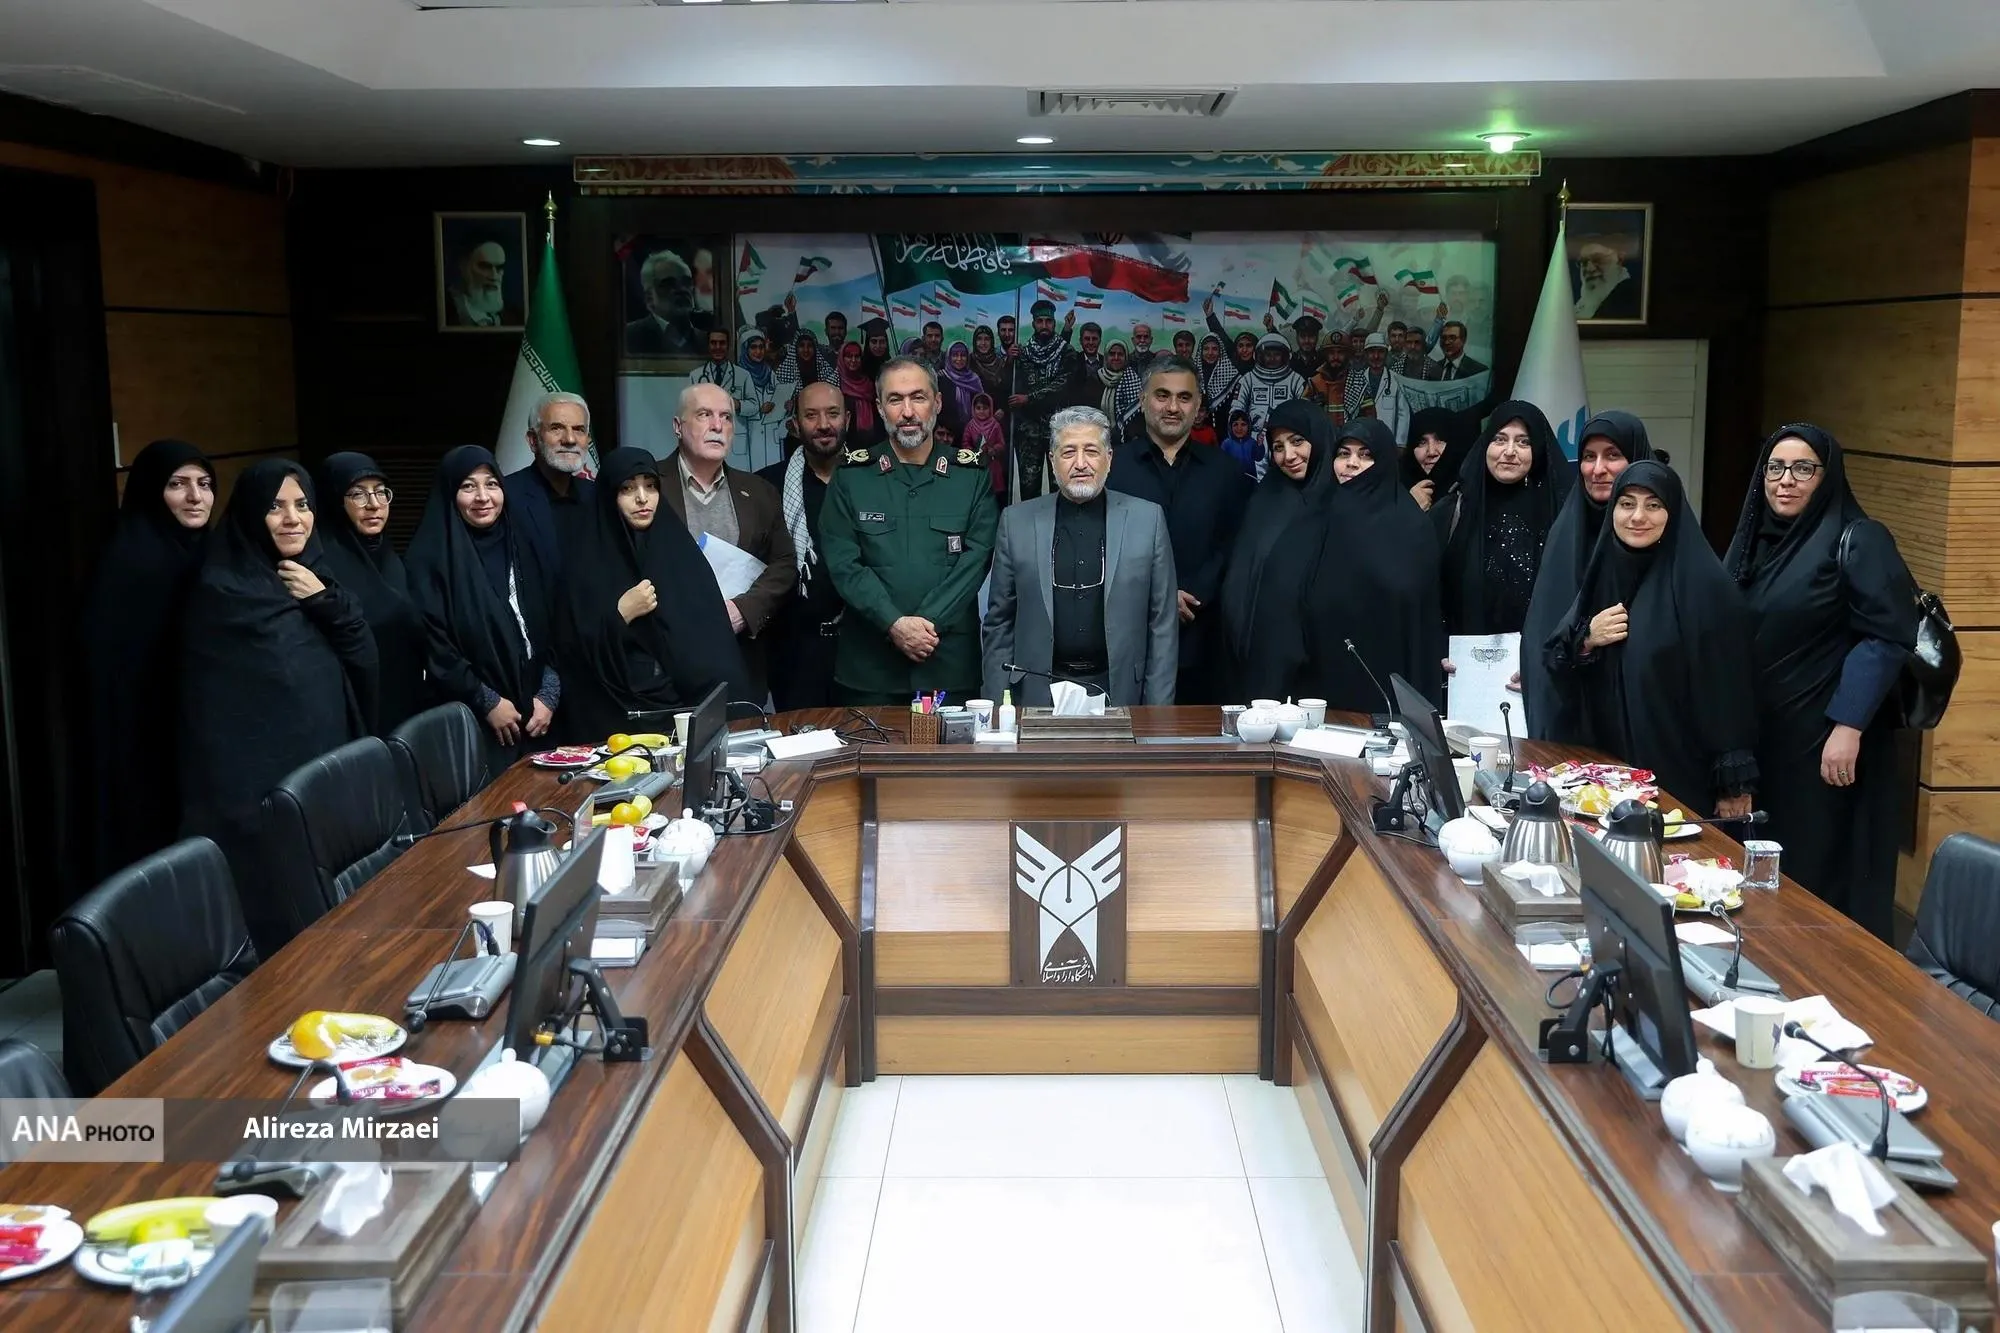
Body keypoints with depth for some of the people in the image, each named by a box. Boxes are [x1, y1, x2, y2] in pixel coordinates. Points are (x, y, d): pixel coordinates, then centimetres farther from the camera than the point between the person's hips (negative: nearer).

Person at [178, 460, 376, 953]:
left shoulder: (313, 577, 10)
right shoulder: (222, 591, -9)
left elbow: (364, 660, 2)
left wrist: (326, 600, -11)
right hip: (260, 780, -6)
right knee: (274, 917, -1)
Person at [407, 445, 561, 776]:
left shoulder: (520, 546, 11)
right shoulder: (431, 557, -5)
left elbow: (550, 626, 10)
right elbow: (431, 644, -11)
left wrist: (549, 695, 0)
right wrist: (487, 701, -11)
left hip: (532, 717, 5)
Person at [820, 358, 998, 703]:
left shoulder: (972, 475, 6)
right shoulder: (851, 477, 5)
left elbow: (976, 558, -3)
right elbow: (843, 563, -3)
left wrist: (929, 623, -14)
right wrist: (895, 624, -15)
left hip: (950, 659, 0)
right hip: (868, 662, 0)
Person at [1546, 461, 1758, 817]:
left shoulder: (1703, 584, -12)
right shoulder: (1602, 573, 7)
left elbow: (1729, 685, -13)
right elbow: (1558, 668, 9)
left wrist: (1734, 782, -14)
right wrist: (1585, 641, -12)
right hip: (1608, 766, 6)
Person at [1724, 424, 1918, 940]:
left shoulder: (1858, 540, -9)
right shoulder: (1753, 540, 11)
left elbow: (1887, 638, -16)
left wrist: (1848, 727, -21)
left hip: (1826, 740, -7)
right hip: (1756, 735, 7)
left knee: (1818, 875, -2)